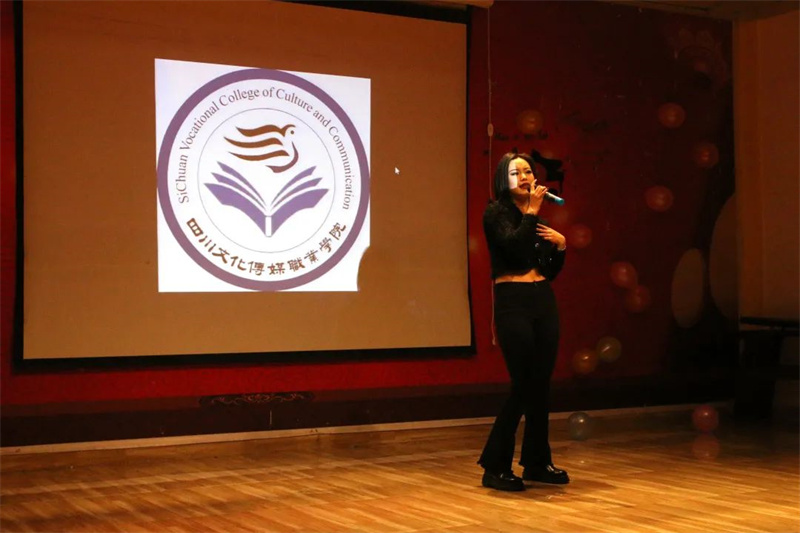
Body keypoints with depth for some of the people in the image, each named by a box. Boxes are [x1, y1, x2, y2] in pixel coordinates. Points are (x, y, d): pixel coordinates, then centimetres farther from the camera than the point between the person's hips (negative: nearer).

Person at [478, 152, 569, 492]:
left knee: (541, 383, 8)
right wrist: (532, 211, -14)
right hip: (513, 303, -7)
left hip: (543, 301, 7)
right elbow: (513, 245, -22)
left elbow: (551, 272, 17)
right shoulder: (496, 212, -3)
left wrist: (560, 244, 1)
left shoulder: (538, 218, 16)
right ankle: (494, 466, 1)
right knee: (523, 384, -8)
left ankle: (536, 462, 20)